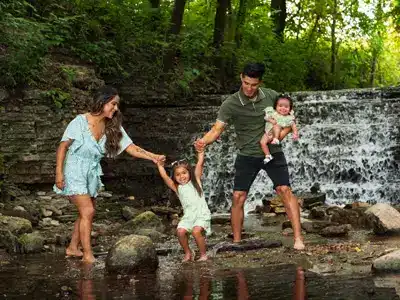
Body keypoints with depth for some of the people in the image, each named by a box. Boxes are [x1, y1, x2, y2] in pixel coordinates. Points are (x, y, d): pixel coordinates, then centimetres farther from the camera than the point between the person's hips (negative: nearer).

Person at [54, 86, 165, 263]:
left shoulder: (112, 127, -2)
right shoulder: (80, 122, -16)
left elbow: (130, 147, -4)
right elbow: (63, 146, -10)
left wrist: (152, 157, -18)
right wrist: (59, 173, -14)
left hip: (91, 174, 6)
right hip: (74, 171, -6)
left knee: (86, 213, 12)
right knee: (88, 211, -14)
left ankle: (73, 248, 28)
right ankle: (88, 256, -10)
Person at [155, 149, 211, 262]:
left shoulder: (195, 181, 6)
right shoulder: (177, 188, 7)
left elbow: (200, 164, 0)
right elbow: (165, 177, -3)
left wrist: (200, 152, -7)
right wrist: (160, 166, -8)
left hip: (202, 214, -3)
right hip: (188, 216, 3)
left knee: (196, 231, -26)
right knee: (180, 231, -21)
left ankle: (203, 254, -8)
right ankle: (188, 253, 1)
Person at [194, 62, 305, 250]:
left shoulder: (271, 96, -5)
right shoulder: (230, 104, -12)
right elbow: (217, 129, -20)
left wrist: (282, 133, -11)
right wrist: (203, 141, -40)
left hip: (272, 152, 0)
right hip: (247, 156, 0)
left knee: (285, 191, -13)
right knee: (238, 198, -3)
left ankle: (298, 238, -12)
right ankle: (236, 242, 11)